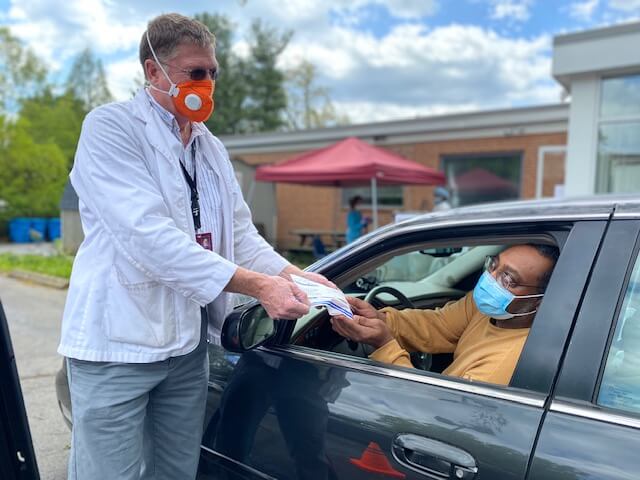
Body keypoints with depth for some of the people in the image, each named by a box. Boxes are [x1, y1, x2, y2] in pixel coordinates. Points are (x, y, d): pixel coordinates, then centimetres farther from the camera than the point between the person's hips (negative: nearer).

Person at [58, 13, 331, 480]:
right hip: (118, 340, -6)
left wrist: (292, 275, -11)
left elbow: (241, 233, 9)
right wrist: (257, 285, -28)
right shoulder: (110, 127, -11)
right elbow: (146, 233, -24)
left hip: (189, 343, 7)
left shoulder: (212, 148, 13)